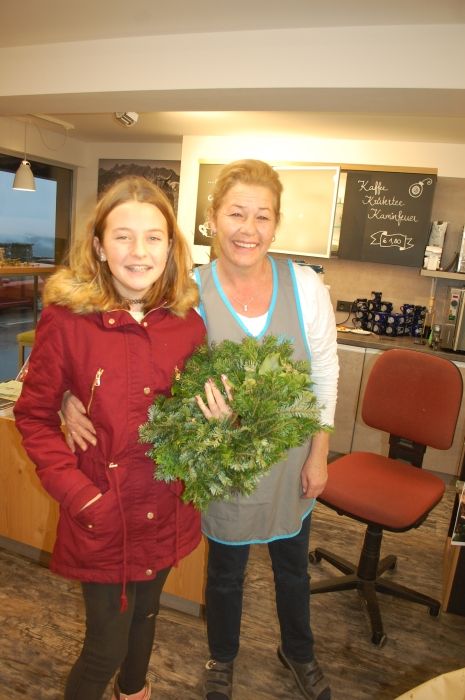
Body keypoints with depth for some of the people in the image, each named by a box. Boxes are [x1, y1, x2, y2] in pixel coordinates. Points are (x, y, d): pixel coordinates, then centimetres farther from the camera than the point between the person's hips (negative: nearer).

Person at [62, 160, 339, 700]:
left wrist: (319, 453, -2)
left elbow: (325, 373, -4)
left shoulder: (305, 285, -13)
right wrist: (75, 395, -31)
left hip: (291, 462, 3)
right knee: (225, 570, 24)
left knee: (293, 565, 27)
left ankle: (298, 651, 59)